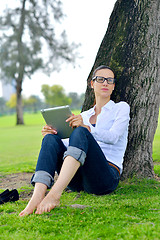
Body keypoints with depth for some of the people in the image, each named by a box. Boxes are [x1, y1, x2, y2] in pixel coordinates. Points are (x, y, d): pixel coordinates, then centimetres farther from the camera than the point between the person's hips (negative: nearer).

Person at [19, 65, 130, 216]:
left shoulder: (121, 108, 13)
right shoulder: (84, 115, 26)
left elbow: (113, 137, -7)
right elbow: (72, 144, 18)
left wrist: (86, 128, -25)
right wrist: (51, 135, -3)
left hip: (107, 176, -5)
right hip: (79, 181, 5)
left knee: (80, 133, -31)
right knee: (51, 139, -21)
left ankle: (54, 194, -49)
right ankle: (37, 197, -43)